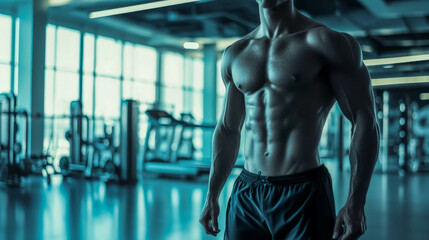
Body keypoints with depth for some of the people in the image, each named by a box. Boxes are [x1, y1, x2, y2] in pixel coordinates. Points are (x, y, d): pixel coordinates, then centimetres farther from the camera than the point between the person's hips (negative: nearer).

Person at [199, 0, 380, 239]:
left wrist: (356, 202, -15)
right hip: (246, 195, 5)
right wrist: (212, 196, 15)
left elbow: (365, 120, -8)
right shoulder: (234, 55, 11)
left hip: (304, 195, -4)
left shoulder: (324, 42, -5)